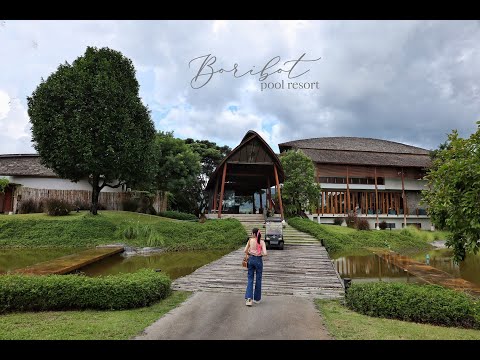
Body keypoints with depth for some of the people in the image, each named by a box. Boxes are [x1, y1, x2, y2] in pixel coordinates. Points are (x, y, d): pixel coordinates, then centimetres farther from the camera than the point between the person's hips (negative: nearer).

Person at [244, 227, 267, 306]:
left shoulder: (250, 240, -4)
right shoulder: (262, 242, -8)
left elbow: (245, 251, -3)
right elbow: (264, 253, -16)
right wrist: (260, 254, 4)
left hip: (251, 259, 1)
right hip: (258, 260, -1)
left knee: (250, 279, 7)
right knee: (258, 279, 13)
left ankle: (249, 298, -8)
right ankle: (257, 298, 22)